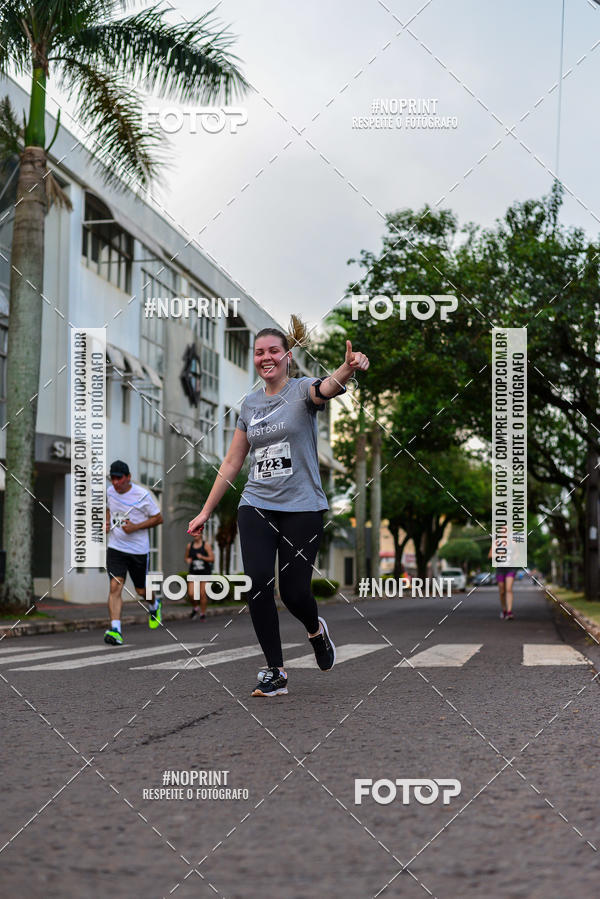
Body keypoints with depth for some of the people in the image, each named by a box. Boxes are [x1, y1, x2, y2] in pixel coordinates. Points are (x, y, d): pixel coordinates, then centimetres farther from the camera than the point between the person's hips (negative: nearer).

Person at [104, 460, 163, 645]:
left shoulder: (142, 495, -13)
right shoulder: (109, 491, 2)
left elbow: (158, 518, -6)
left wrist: (135, 527, -18)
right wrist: (107, 522, 3)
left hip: (139, 550, -2)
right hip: (115, 548, 2)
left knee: (141, 590, 12)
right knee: (115, 587, -16)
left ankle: (154, 604, 48)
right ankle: (115, 630, -22)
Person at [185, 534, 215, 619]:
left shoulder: (206, 545, -4)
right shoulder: (189, 546, 5)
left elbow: (212, 559, -8)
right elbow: (186, 558, 16)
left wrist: (202, 557, -23)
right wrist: (187, 560, -7)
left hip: (204, 573, -2)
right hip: (193, 573, 2)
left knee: (202, 594, -3)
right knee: (191, 594, -11)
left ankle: (203, 614, 12)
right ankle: (195, 608, 17)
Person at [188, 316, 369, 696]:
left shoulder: (302, 390, -3)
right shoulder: (250, 404, 11)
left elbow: (326, 388, -29)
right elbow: (232, 462, 17)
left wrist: (348, 368, -52)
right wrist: (206, 511, 15)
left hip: (302, 507, -4)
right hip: (256, 506, 4)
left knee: (294, 592, -5)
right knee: (258, 583, -13)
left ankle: (316, 629, 32)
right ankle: (276, 672, -2)